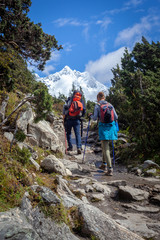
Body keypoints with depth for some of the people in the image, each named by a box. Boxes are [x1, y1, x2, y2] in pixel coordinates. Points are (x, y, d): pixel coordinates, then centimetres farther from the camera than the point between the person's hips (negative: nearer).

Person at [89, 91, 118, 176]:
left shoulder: (97, 106, -2)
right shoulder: (110, 105, 9)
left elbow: (95, 118, -4)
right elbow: (116, 117, 7)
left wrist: (90, 115, 17)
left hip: (103, 127, -5)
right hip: (111, 127, 5)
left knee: (106, 148, -4)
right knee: (104, 145, 23)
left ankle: (110, 169, -9)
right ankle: (104, 164, 31)